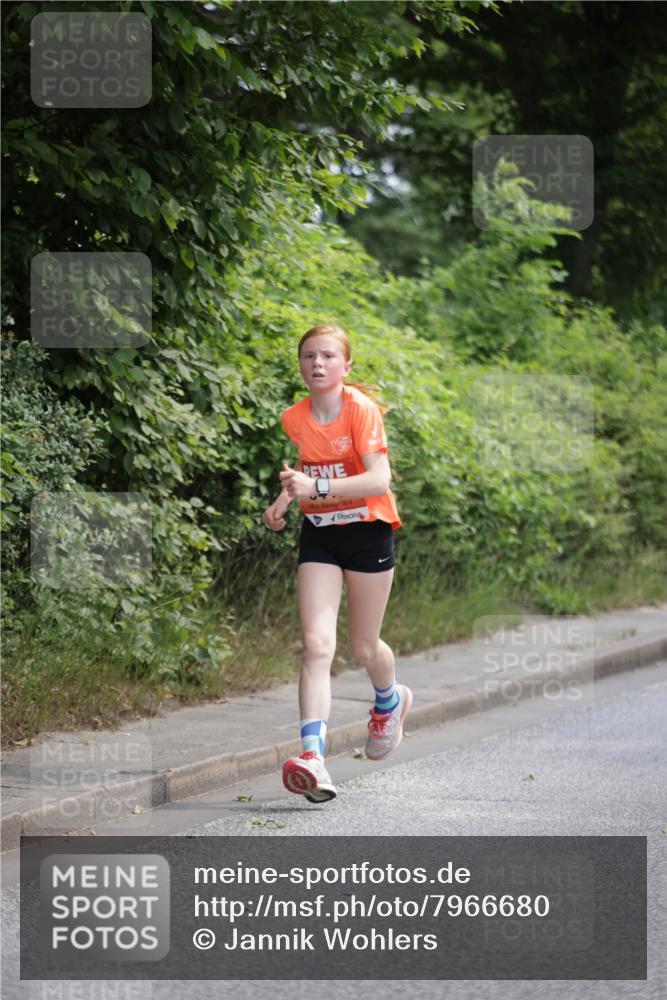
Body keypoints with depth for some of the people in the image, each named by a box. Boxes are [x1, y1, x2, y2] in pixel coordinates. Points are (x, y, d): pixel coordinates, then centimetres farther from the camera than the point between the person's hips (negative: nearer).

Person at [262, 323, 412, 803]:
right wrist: (283, 501, 3)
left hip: (367, 532, -3)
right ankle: (313, 755, -24)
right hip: (318, 534, 3)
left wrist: (316, 487, -34)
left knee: (364, 647, 9)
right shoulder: (292, 418, 0)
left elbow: (379, 479, -26)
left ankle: (390, 700, 46)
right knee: (317, 643, -14)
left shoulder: (362, 408, -16)